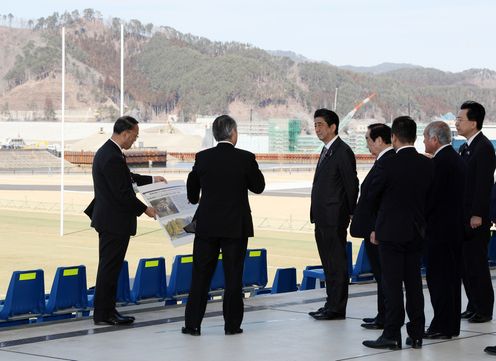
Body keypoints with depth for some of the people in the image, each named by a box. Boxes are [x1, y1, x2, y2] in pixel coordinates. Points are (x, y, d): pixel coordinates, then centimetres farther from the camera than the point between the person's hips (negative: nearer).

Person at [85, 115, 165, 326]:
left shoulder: (107, 151, 11)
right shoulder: (112, 158, -22)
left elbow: (126, 178, 24)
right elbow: (122, 193, -22)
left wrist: (152, 180, 29)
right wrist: (144, 209, -11)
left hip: (109, 219, 10)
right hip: (115, 221, -10)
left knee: (109, 267, 14)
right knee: (109, 268, -4)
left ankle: (107, 310, 20)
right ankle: (103, 314, 2)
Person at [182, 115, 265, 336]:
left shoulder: (202, 158, -2)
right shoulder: (245, 158, -9)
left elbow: (192, 189, 11)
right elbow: (258, 187, 2)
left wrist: (195, 202, 32)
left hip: (207, 225, 2)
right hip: (236, 226, -2)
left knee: (200, 275, 7)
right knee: (233, 276, 5)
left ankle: (192, 324, 7)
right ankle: (232, 324, 7)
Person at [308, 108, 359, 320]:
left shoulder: (342, 151, -12)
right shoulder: (327, 151, 16)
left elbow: (351, 184, -13)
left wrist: (351, 214, -11)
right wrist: (316, 214, 15)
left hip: (334, 218, -10)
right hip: (323, 218, 10)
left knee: (337, 263, -4)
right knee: (329, 264, 14)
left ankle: (336, 308, 0)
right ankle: (331, 305, 20)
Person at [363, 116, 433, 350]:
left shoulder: (388, 165, -15)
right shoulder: (428, 165, 0)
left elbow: (372, 197, -4)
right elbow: (428, 197, 7)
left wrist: (379, 223, 14)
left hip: (391, 232, -5)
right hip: (416, 232, 5)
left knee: (392, 285, -2)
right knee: (414, 283, 10)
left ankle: (392, 335, -1)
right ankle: (416, 334, 14)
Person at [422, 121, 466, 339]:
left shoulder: (439, 162, -16)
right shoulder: (458, 160, 13)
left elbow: (431, 196, -19)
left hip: (439, 229, -10)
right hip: (456, 227, 10)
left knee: (438, 277, -5)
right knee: (452, 276, 13)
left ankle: (441, 327, -2)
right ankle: (451, 325, 19)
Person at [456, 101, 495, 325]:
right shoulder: (466, 148, 15)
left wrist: (477, 215, -21)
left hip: (476, 219, -9)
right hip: (464, 217, 9)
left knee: (477, 264, -4)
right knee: (466, 263, 12)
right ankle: (474, 306, 21)